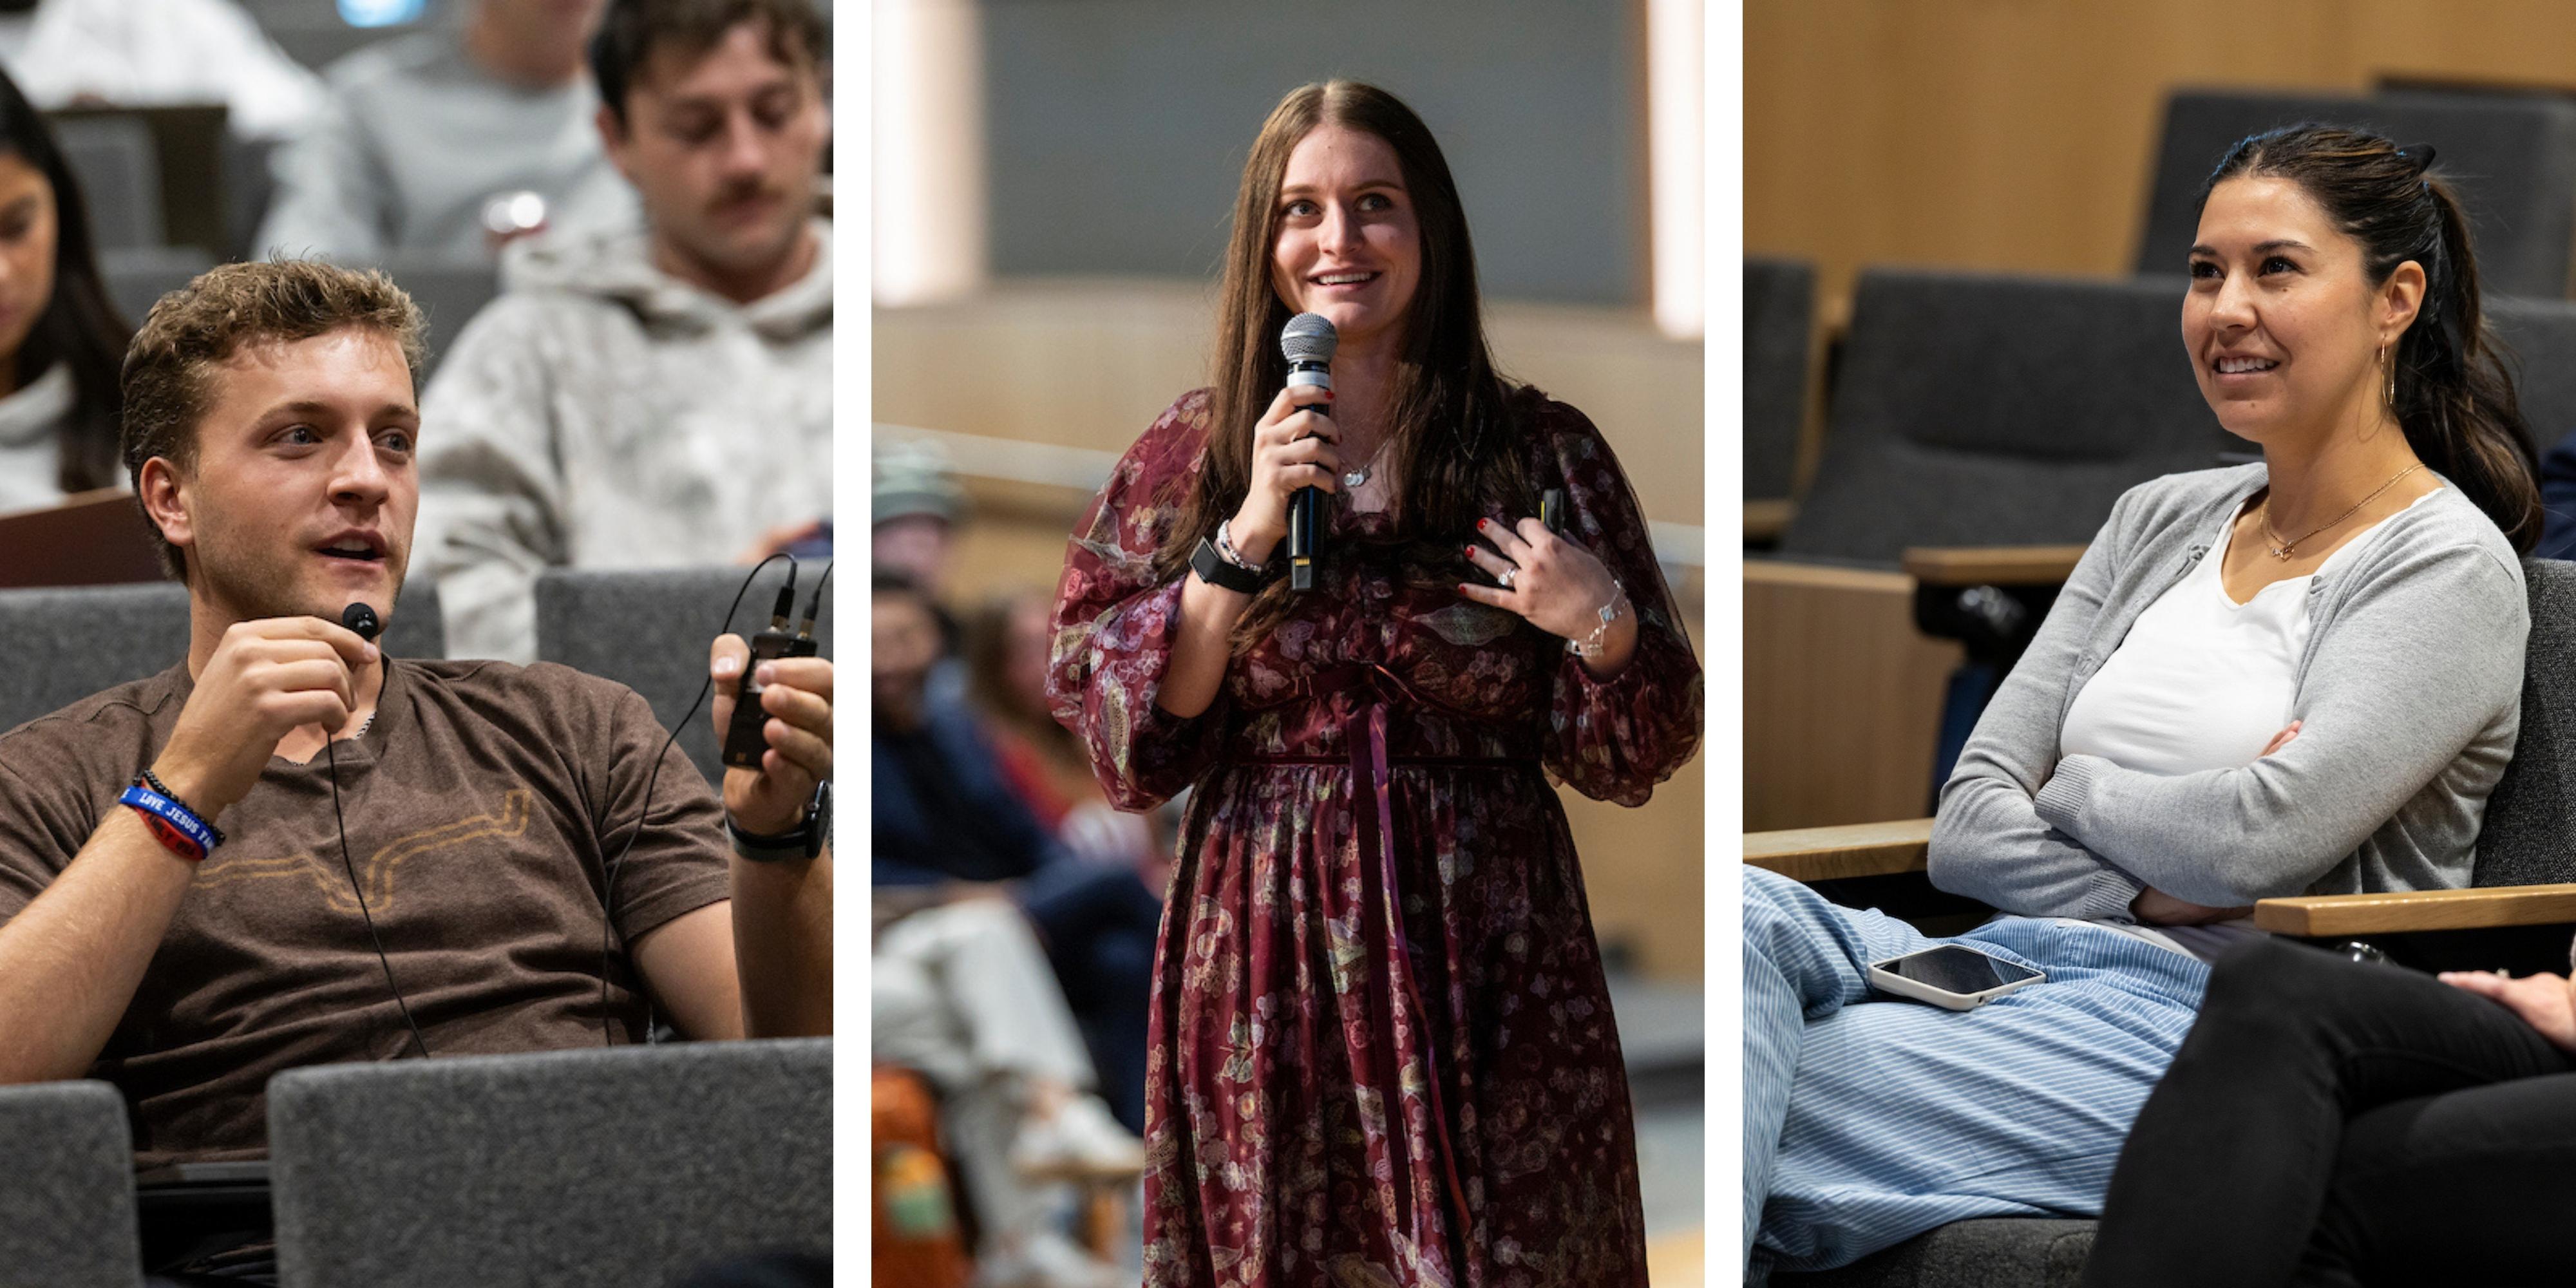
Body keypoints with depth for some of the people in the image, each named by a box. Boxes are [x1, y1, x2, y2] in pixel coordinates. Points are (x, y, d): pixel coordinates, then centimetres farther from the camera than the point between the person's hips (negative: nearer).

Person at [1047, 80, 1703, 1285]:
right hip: (1260, 958, 1)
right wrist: (1246, 535, -11)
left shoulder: (1540, 452, 2)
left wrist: (1604, 627, -14)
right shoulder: (1191, 451, 5)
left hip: (1486, 961, -1)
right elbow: (1122, 739, -3)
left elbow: (1634, 756, 6)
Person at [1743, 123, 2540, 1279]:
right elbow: (1966, 829, 12)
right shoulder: (2160, 521, 21)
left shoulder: (2450, 567, 0)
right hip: (2015, 966, 6)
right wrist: (2149, 888, -6)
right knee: (1749, 914, -30)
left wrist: (2070, 791, 3)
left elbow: (2265, 839, -15)